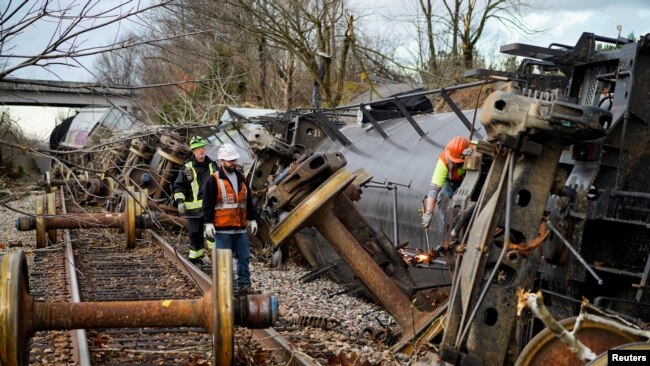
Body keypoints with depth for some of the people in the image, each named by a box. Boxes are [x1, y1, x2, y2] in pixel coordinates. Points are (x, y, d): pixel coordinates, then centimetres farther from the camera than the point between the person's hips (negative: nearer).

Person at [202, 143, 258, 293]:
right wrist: (208, 223, -12)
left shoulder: (241, 178, 13)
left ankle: (244, 285, 16)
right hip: (222, 228, -5)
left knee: (244, 257, 7)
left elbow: (248, 201, 19)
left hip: (240, 227, 6)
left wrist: (252, 219, 17)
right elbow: (207, 203, -7)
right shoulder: (214, 180, -5)